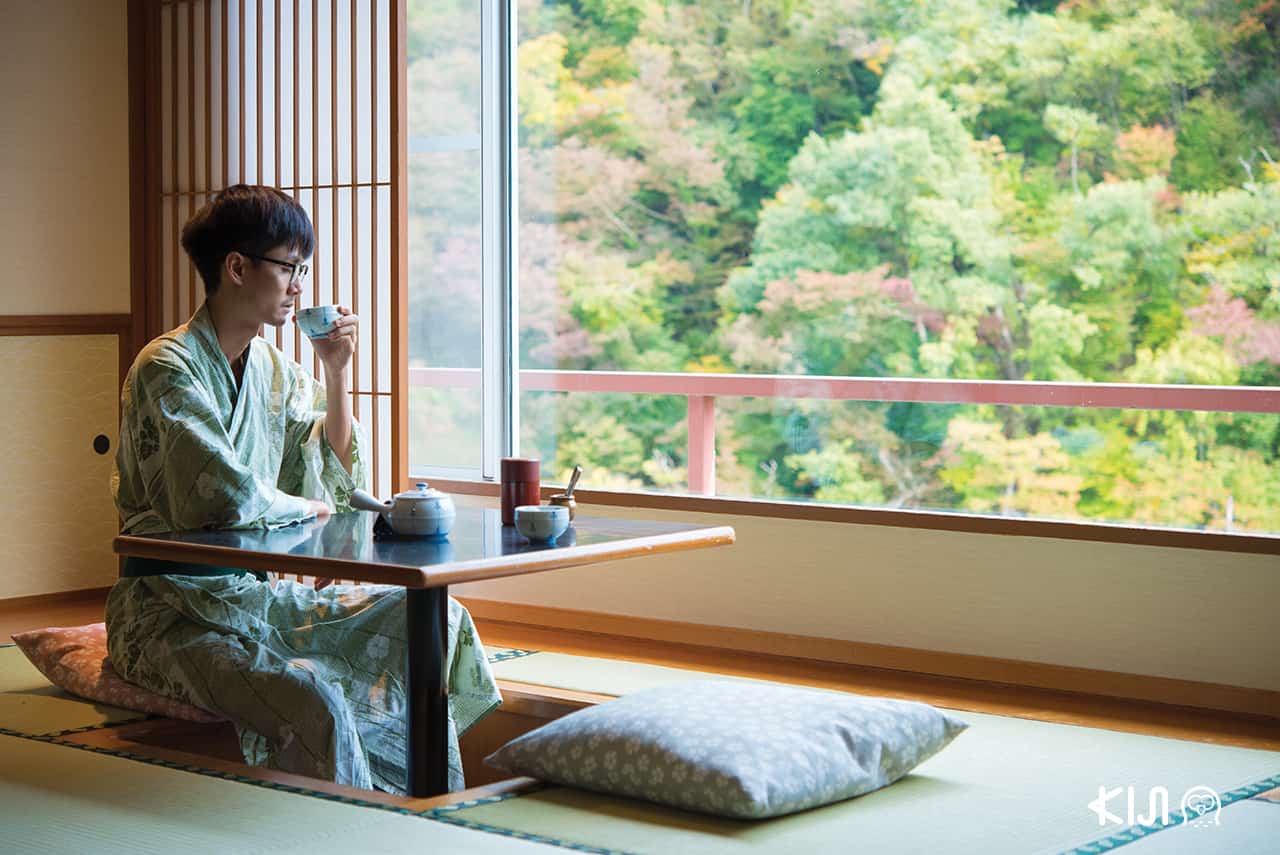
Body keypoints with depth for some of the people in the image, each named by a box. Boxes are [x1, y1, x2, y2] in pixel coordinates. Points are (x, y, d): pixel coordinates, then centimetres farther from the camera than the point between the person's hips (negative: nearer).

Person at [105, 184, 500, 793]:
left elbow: (337, 485, 14)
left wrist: (337, 374, 5)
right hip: (171, 606, -8)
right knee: (307, 697, -34)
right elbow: (224, 497, -25)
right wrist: (306, 507, -6)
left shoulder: (275, 370, 11)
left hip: (254, 593, 8)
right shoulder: (169, 368, -14)